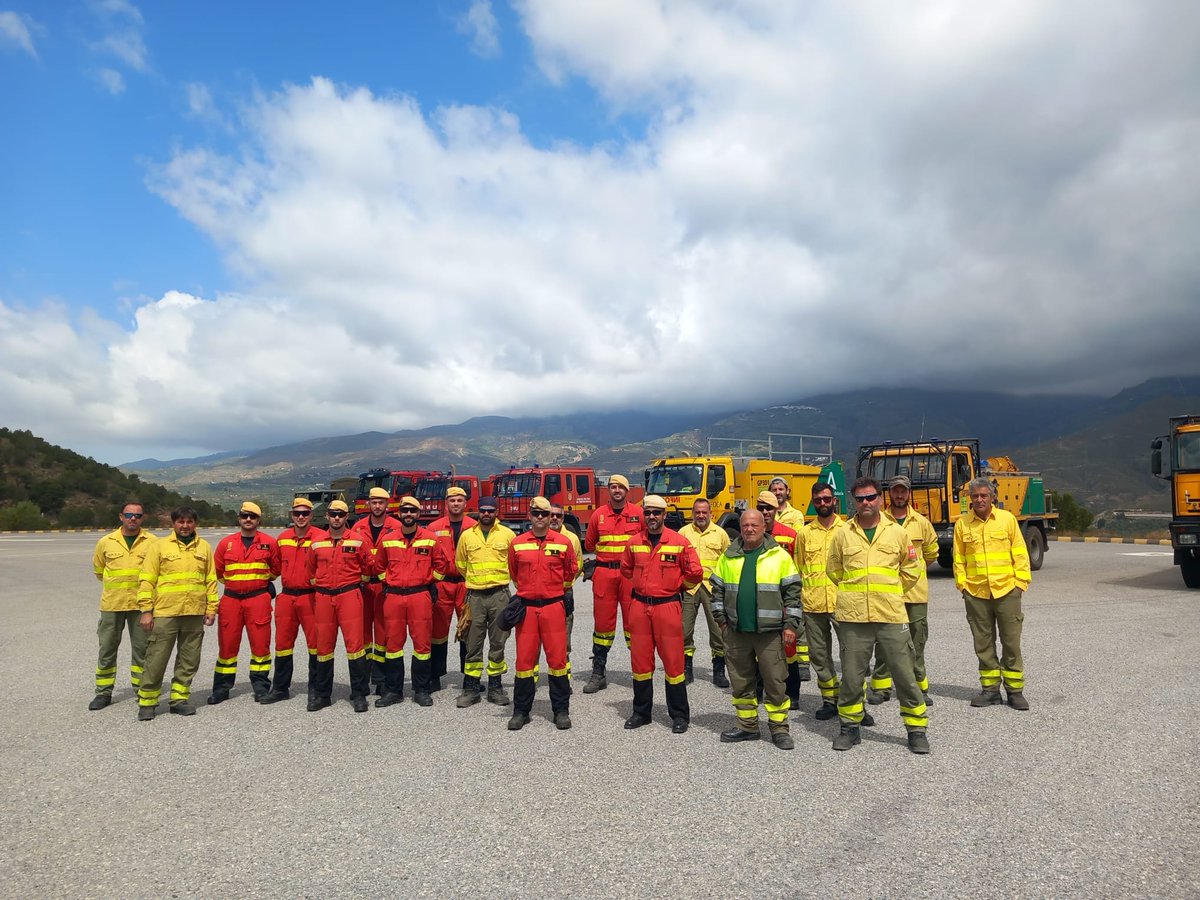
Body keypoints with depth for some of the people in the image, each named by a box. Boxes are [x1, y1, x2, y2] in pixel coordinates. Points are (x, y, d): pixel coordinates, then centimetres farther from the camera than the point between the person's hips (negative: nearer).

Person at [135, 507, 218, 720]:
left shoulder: (204, 547, 9)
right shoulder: (159, 546, 1)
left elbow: (211, 580, 11)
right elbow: (146, 580, -1)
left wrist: (211, 608, 7)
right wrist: (146, 610, -6)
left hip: (195, 614, 3)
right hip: (165, 613, -3)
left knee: (189, 661, 9)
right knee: (156, 660, 0)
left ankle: (179, 699, 21)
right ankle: (147, 702, 14)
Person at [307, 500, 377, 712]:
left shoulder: (358, 540, 0)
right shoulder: (317, 543, 9)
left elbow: (369, 567, 9)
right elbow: (311, 571, 21)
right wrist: (319, 586, 16)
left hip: (349, 596, -3)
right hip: (323, 597, 3)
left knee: (354, 643, -7)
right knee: (323, 645, 9)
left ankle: (359, 694, 1)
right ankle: (321, 694, 21)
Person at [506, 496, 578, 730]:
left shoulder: (563, 543, 0)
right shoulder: (517, 544, 2)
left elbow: (571, 571, 16)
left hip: (554, 606, -1)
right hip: (526, 607, 1)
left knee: (557, 658, 2)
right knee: (524, 660, 5)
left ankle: (561, 710, 13)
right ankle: (521, 711, 16)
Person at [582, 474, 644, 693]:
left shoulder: (638, 513, 3)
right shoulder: (598, 515, 7)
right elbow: (589, 545, 18)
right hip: (604, 573, 1)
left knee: (633, 620, 1)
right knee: (603, 621, 6)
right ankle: (599, 673, 14)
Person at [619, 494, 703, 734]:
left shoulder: (680, 542, -5)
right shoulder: (634, 543, 6)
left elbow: (695, 573, 1)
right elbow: (626, 570, 23)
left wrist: (676, 587, 9)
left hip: (668, 607, -3)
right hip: (639, 607, 4)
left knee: (673, 661, 0)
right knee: (640, 660, 9)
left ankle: (679, 715, 13)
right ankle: (641, 712, 23)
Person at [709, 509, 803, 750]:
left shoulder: (780, 556, -1)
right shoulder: (729, 556, 8)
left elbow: (792, 591, 0)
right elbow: (717, 589, 14)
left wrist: (790, 624, -4)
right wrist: (721, 619, 8)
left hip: (769, 631, -3)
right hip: (736, 631, 3)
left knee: (775, 682, 1)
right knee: (741, 682, 11)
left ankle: (779, 728, 14)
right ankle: (747, 726, 25)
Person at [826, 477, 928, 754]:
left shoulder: (897, 533, 5)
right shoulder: (842, 534, 4)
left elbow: (911, 571, 15)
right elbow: (833, 570, 17)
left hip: (891, 617, 0)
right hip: (853, 617, 0)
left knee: (905, 675, 4)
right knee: (851, 676, 8)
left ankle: (917, 729, 19)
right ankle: (850, 726, 24)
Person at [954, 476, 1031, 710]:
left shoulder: (1007, 519, 2)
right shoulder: (962, 524, 4)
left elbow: (1020, 553, 4)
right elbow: (959, 558, 8)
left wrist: (1021, 582, -2)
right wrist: (961, 584, 0)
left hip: (1006, 590, -1)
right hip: (975, 593, 1)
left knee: (1011, 642, 4)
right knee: (983, 643, 8)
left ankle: (1015, 690, 15)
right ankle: (990, 688, 19)